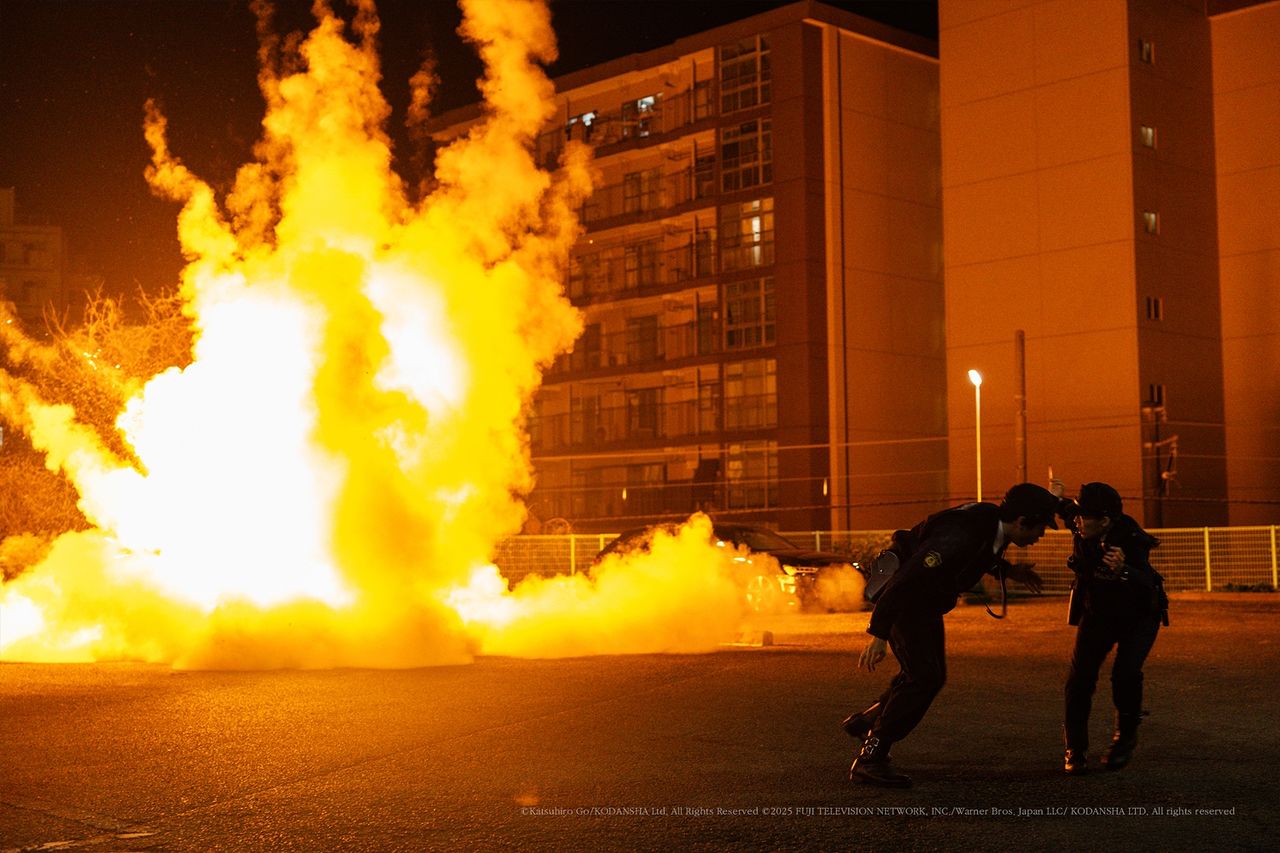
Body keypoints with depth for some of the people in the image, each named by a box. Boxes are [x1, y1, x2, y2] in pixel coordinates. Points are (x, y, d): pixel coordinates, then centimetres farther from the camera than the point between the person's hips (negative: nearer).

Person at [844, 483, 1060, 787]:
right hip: (904, 599, -9)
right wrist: (878, 635, -33)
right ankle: (869, 759, -6)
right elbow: (904, 580, -33)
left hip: (927, 601, 9)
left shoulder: (994, 525, -5)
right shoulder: (960, 535, -33)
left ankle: (865, 723, 32)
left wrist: (1009, 571, 12)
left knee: (931, 676, 15)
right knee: (924, 678, -15)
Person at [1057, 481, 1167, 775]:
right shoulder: (1081, 536, -15)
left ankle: (1126, 736, 4)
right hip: (1098, 613, 4)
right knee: (1080, 676, -10)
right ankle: (1075, 749, 5)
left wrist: (1123, 570, -62)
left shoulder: (1132, 539, -29)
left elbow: (1145, 584, -43)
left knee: (1125, 673, -23)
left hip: (1139, 615, -4)